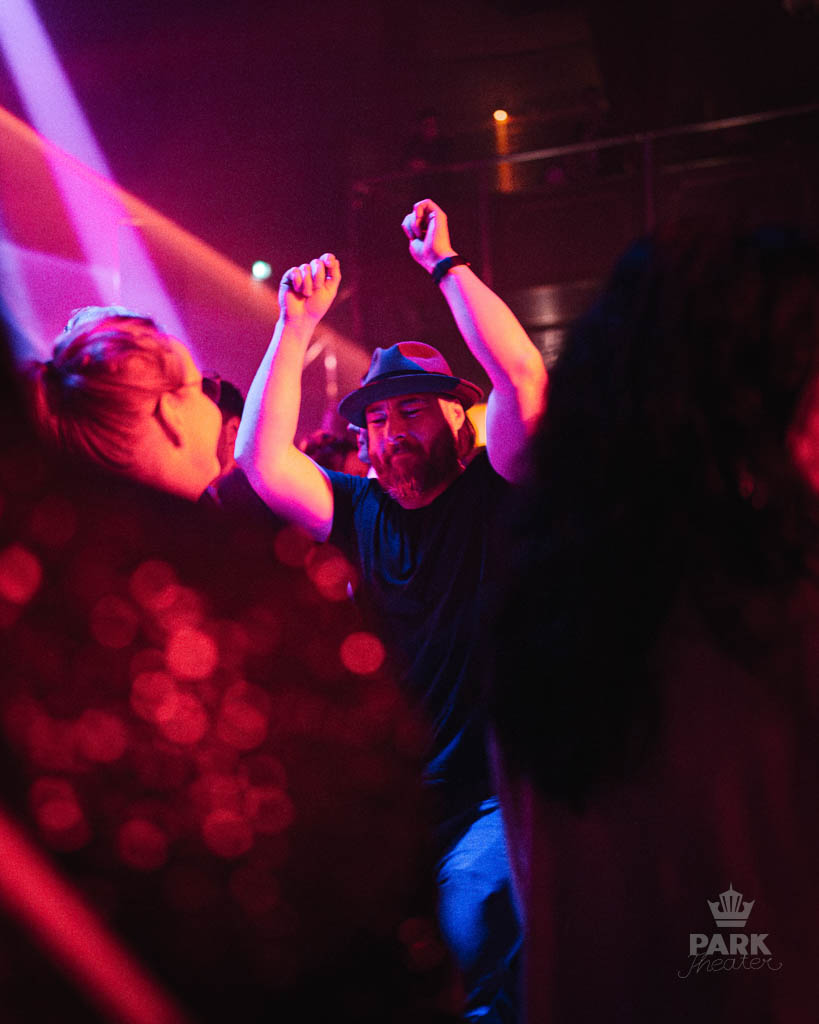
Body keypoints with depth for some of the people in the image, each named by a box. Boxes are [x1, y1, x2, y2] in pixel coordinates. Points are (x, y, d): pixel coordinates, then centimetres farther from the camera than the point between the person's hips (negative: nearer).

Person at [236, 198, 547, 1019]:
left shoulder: (490, 497, 3)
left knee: (473, 911, -28)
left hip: (489, 798, -3)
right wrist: (297, 327, 1)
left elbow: (524, 381, -12)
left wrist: (445, 262, -8)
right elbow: (261, 461, -1)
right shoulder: (358, 511, 12)